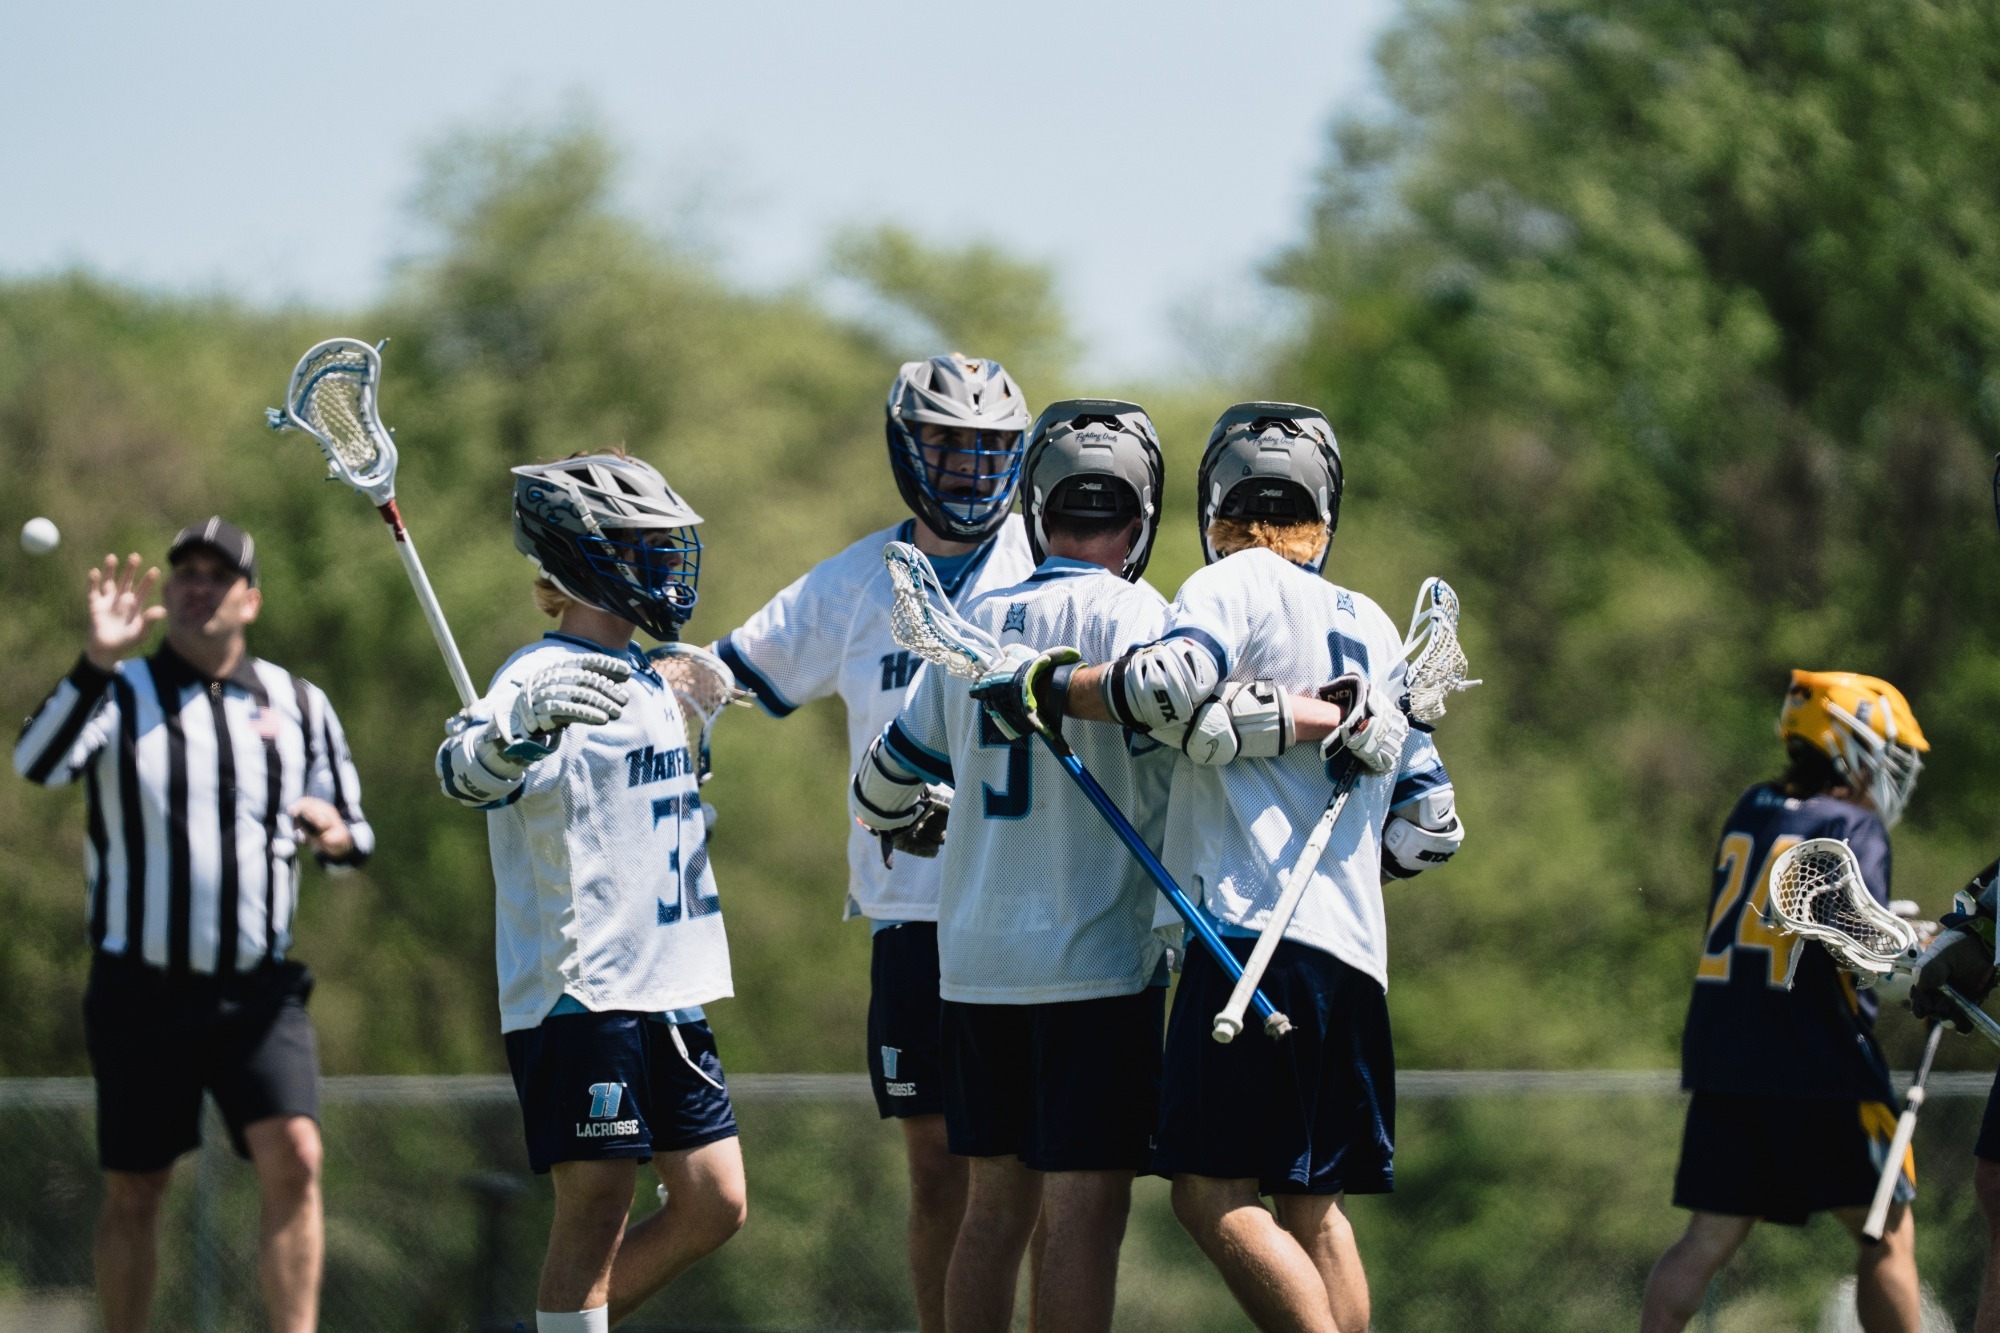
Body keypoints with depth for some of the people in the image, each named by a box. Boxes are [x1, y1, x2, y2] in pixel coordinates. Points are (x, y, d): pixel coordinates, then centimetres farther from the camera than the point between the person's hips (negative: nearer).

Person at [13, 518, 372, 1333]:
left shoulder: (300, 706, 10)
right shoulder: (120, 694, -1)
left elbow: (351, 830, 19)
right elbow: (37, 764, -21)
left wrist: (338, 835, -6)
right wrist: (98, 661, -33)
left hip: (259, 990, 2)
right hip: (142, 991, -2)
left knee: (294, 1160, -15)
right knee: (133, 1191, 3)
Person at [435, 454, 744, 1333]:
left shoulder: (643, 680, 15)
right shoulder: (545, 680, -14)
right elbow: (467, 773, -35)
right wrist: (521, 725, -53)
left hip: (665, 990, 9)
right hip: (581, 990, -9)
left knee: (714, 1203, 8)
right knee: (596, 1214, -7)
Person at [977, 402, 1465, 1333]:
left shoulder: (1239, 583, 3)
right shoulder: (1373, 629, 23)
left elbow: (1173, 685, -19)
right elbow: (1429, 827, 22)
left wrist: (1050, 688, -5)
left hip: (1255, 924, -7)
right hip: (1354, 947, 7)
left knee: (1215, 1197, -12)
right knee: (1313, 1208, 10)